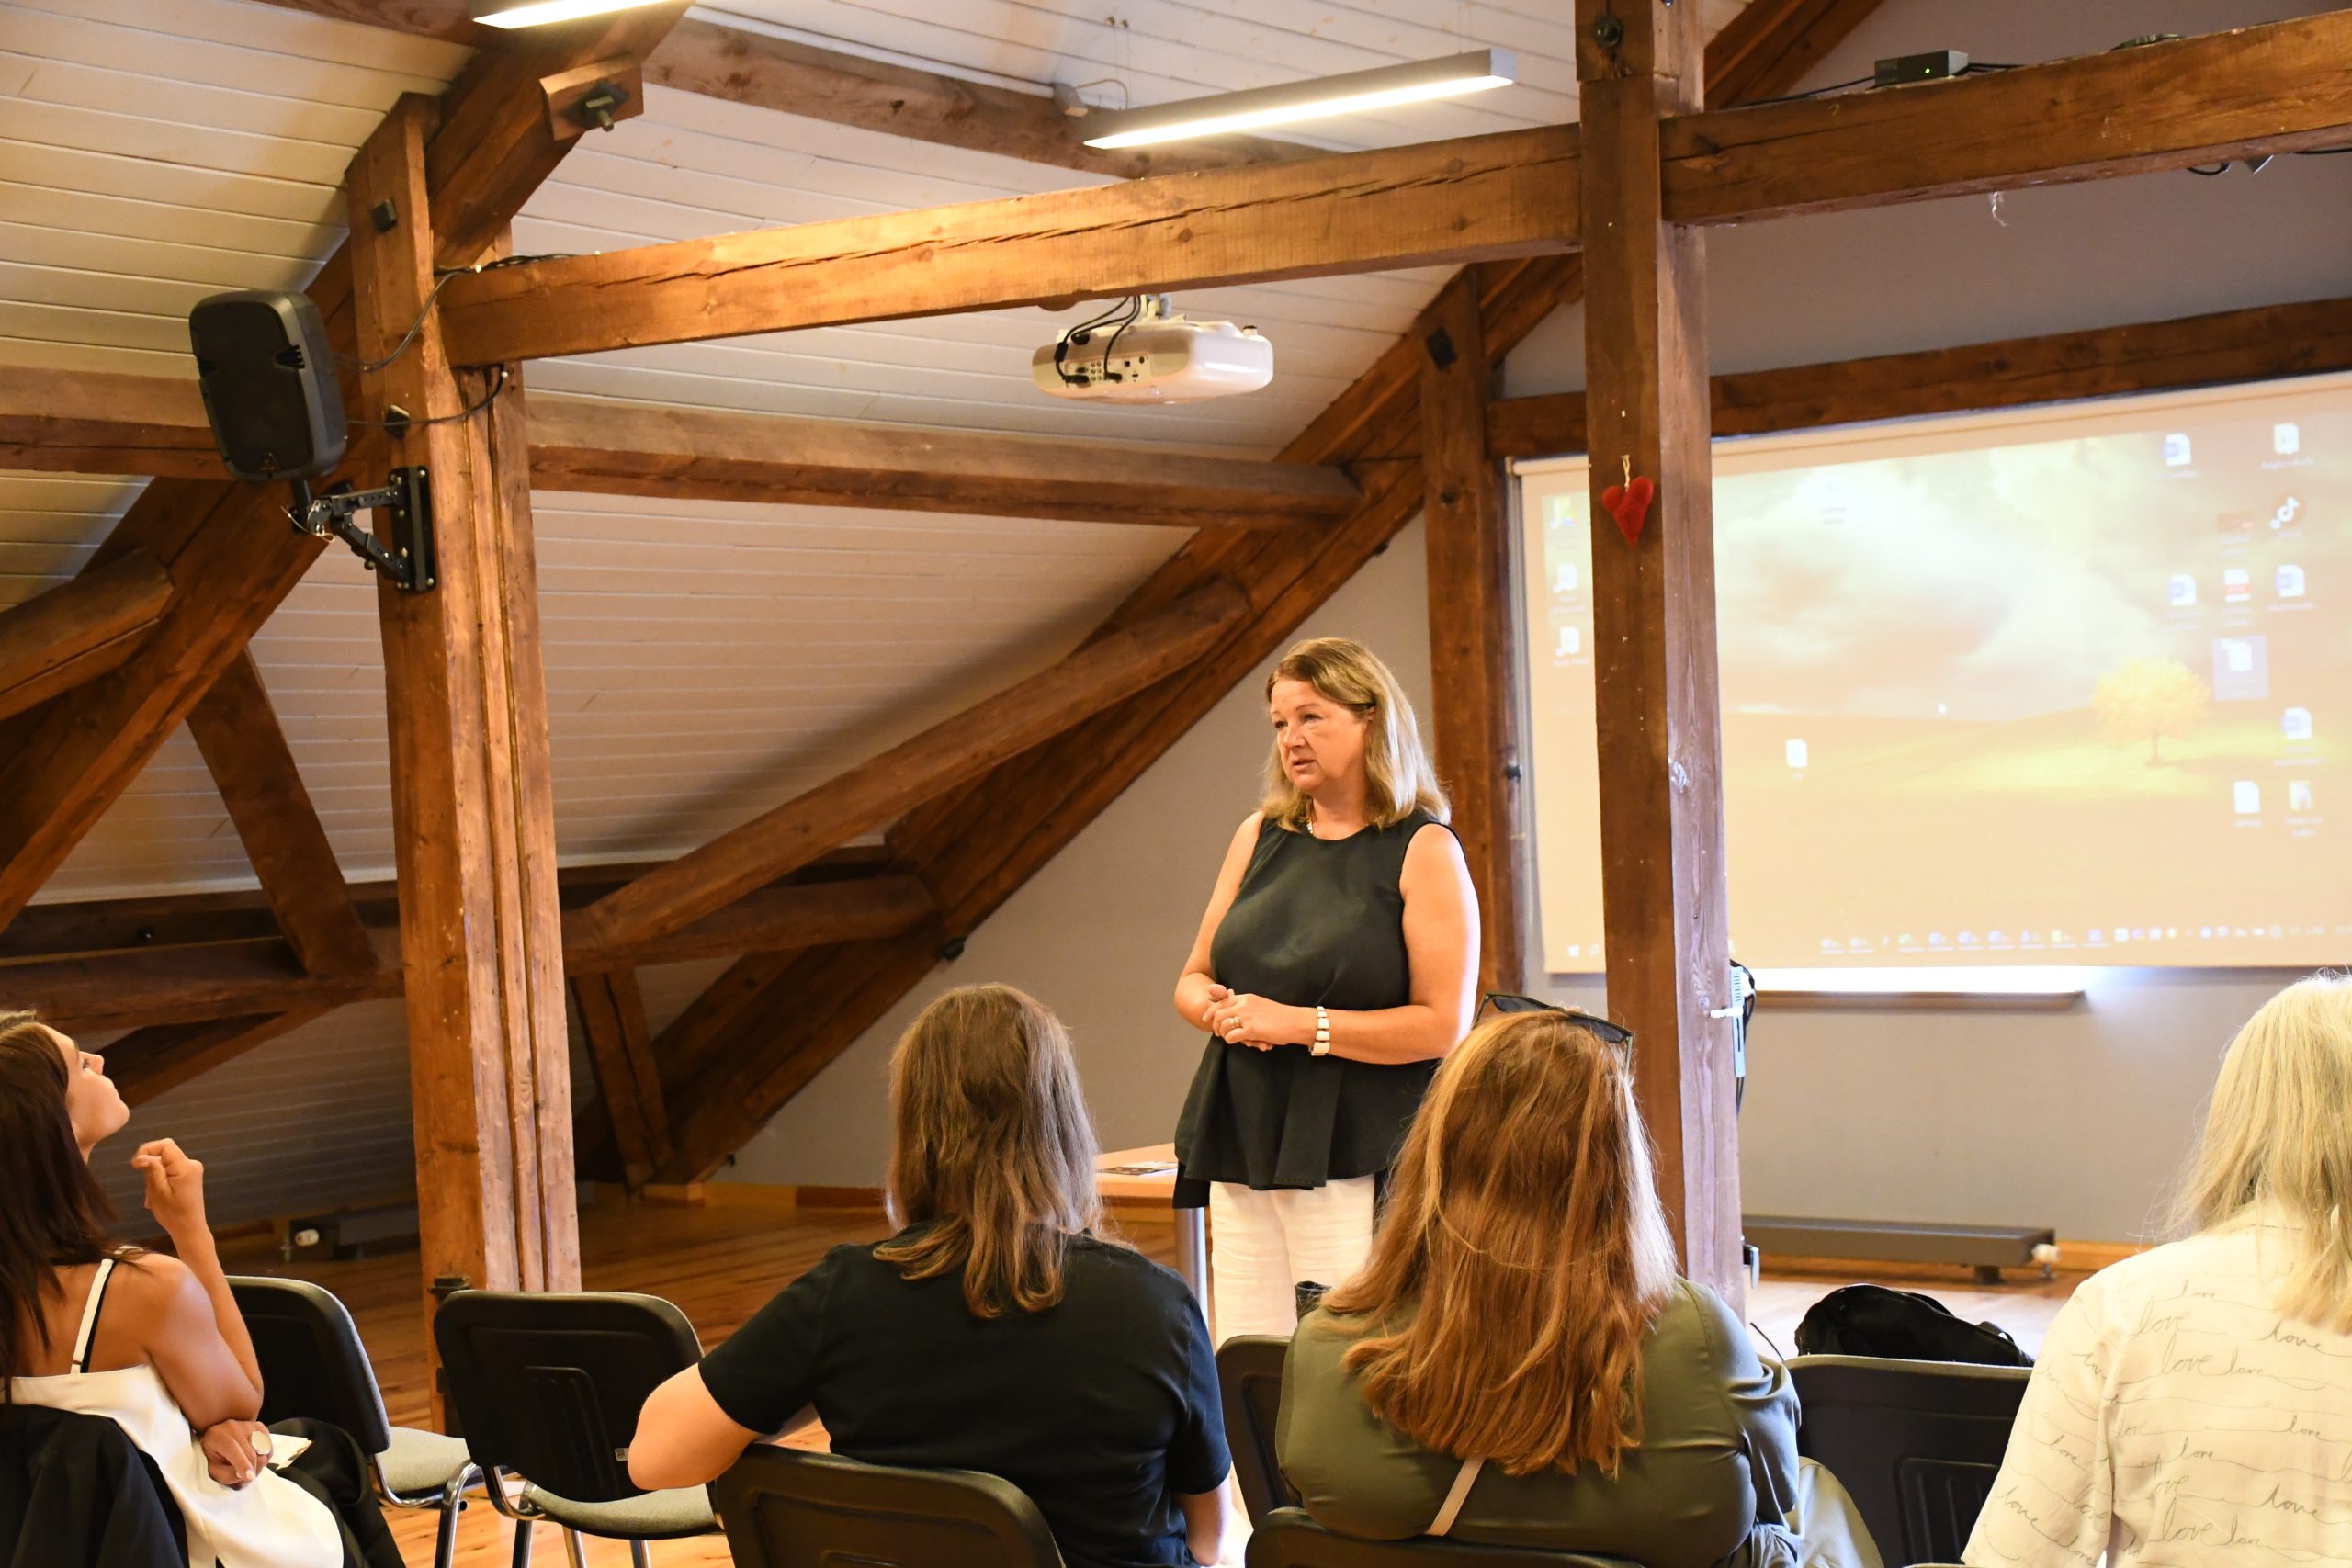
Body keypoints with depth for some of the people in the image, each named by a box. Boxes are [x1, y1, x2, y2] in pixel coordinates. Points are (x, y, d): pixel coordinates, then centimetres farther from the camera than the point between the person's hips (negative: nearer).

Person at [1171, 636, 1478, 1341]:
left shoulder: (1424, 851, -3)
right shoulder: (1260, 836, 14)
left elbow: (1445, 1024, -10)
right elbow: (1192, 978, 20)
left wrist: (1303, 1025, -15)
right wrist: (1217, 1009, -3)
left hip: (1357, 1159, -5)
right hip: (1241, 1147, 5)